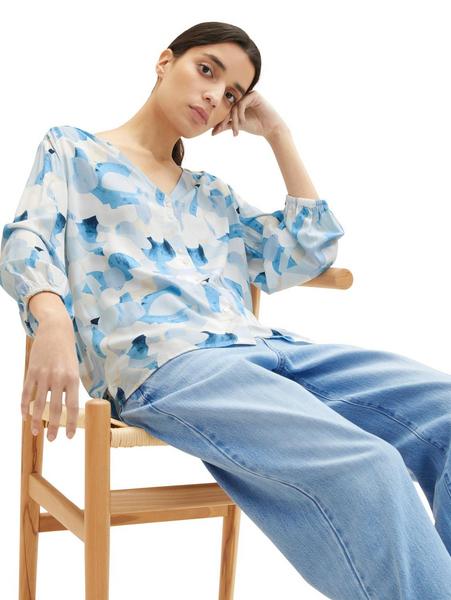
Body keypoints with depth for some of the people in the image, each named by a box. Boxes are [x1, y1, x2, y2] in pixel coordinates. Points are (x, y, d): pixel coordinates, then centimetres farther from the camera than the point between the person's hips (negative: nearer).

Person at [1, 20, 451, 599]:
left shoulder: (213, 195, 33)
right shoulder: (71, 148, 20)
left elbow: (312, 249, 26)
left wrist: (277, 133, 28)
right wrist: (53, 321, -21)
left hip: (262, 344, 6)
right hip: (159, 358, -6)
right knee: (363, 467, -33)